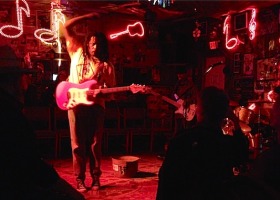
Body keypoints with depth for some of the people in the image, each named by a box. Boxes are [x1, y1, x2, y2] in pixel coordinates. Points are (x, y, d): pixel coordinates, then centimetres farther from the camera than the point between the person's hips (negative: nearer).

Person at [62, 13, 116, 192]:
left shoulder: (107, 66, 7)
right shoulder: (78, 52, 8)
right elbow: (67, 26, 8)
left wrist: (102, 94, -17)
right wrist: (88, 17, 4)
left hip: (96, 106, 0)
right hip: (76, 105, 0)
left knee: (95, 144, 4)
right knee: (78, 144, 2)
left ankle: (96, 178, 15)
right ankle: (80, 179, 10)